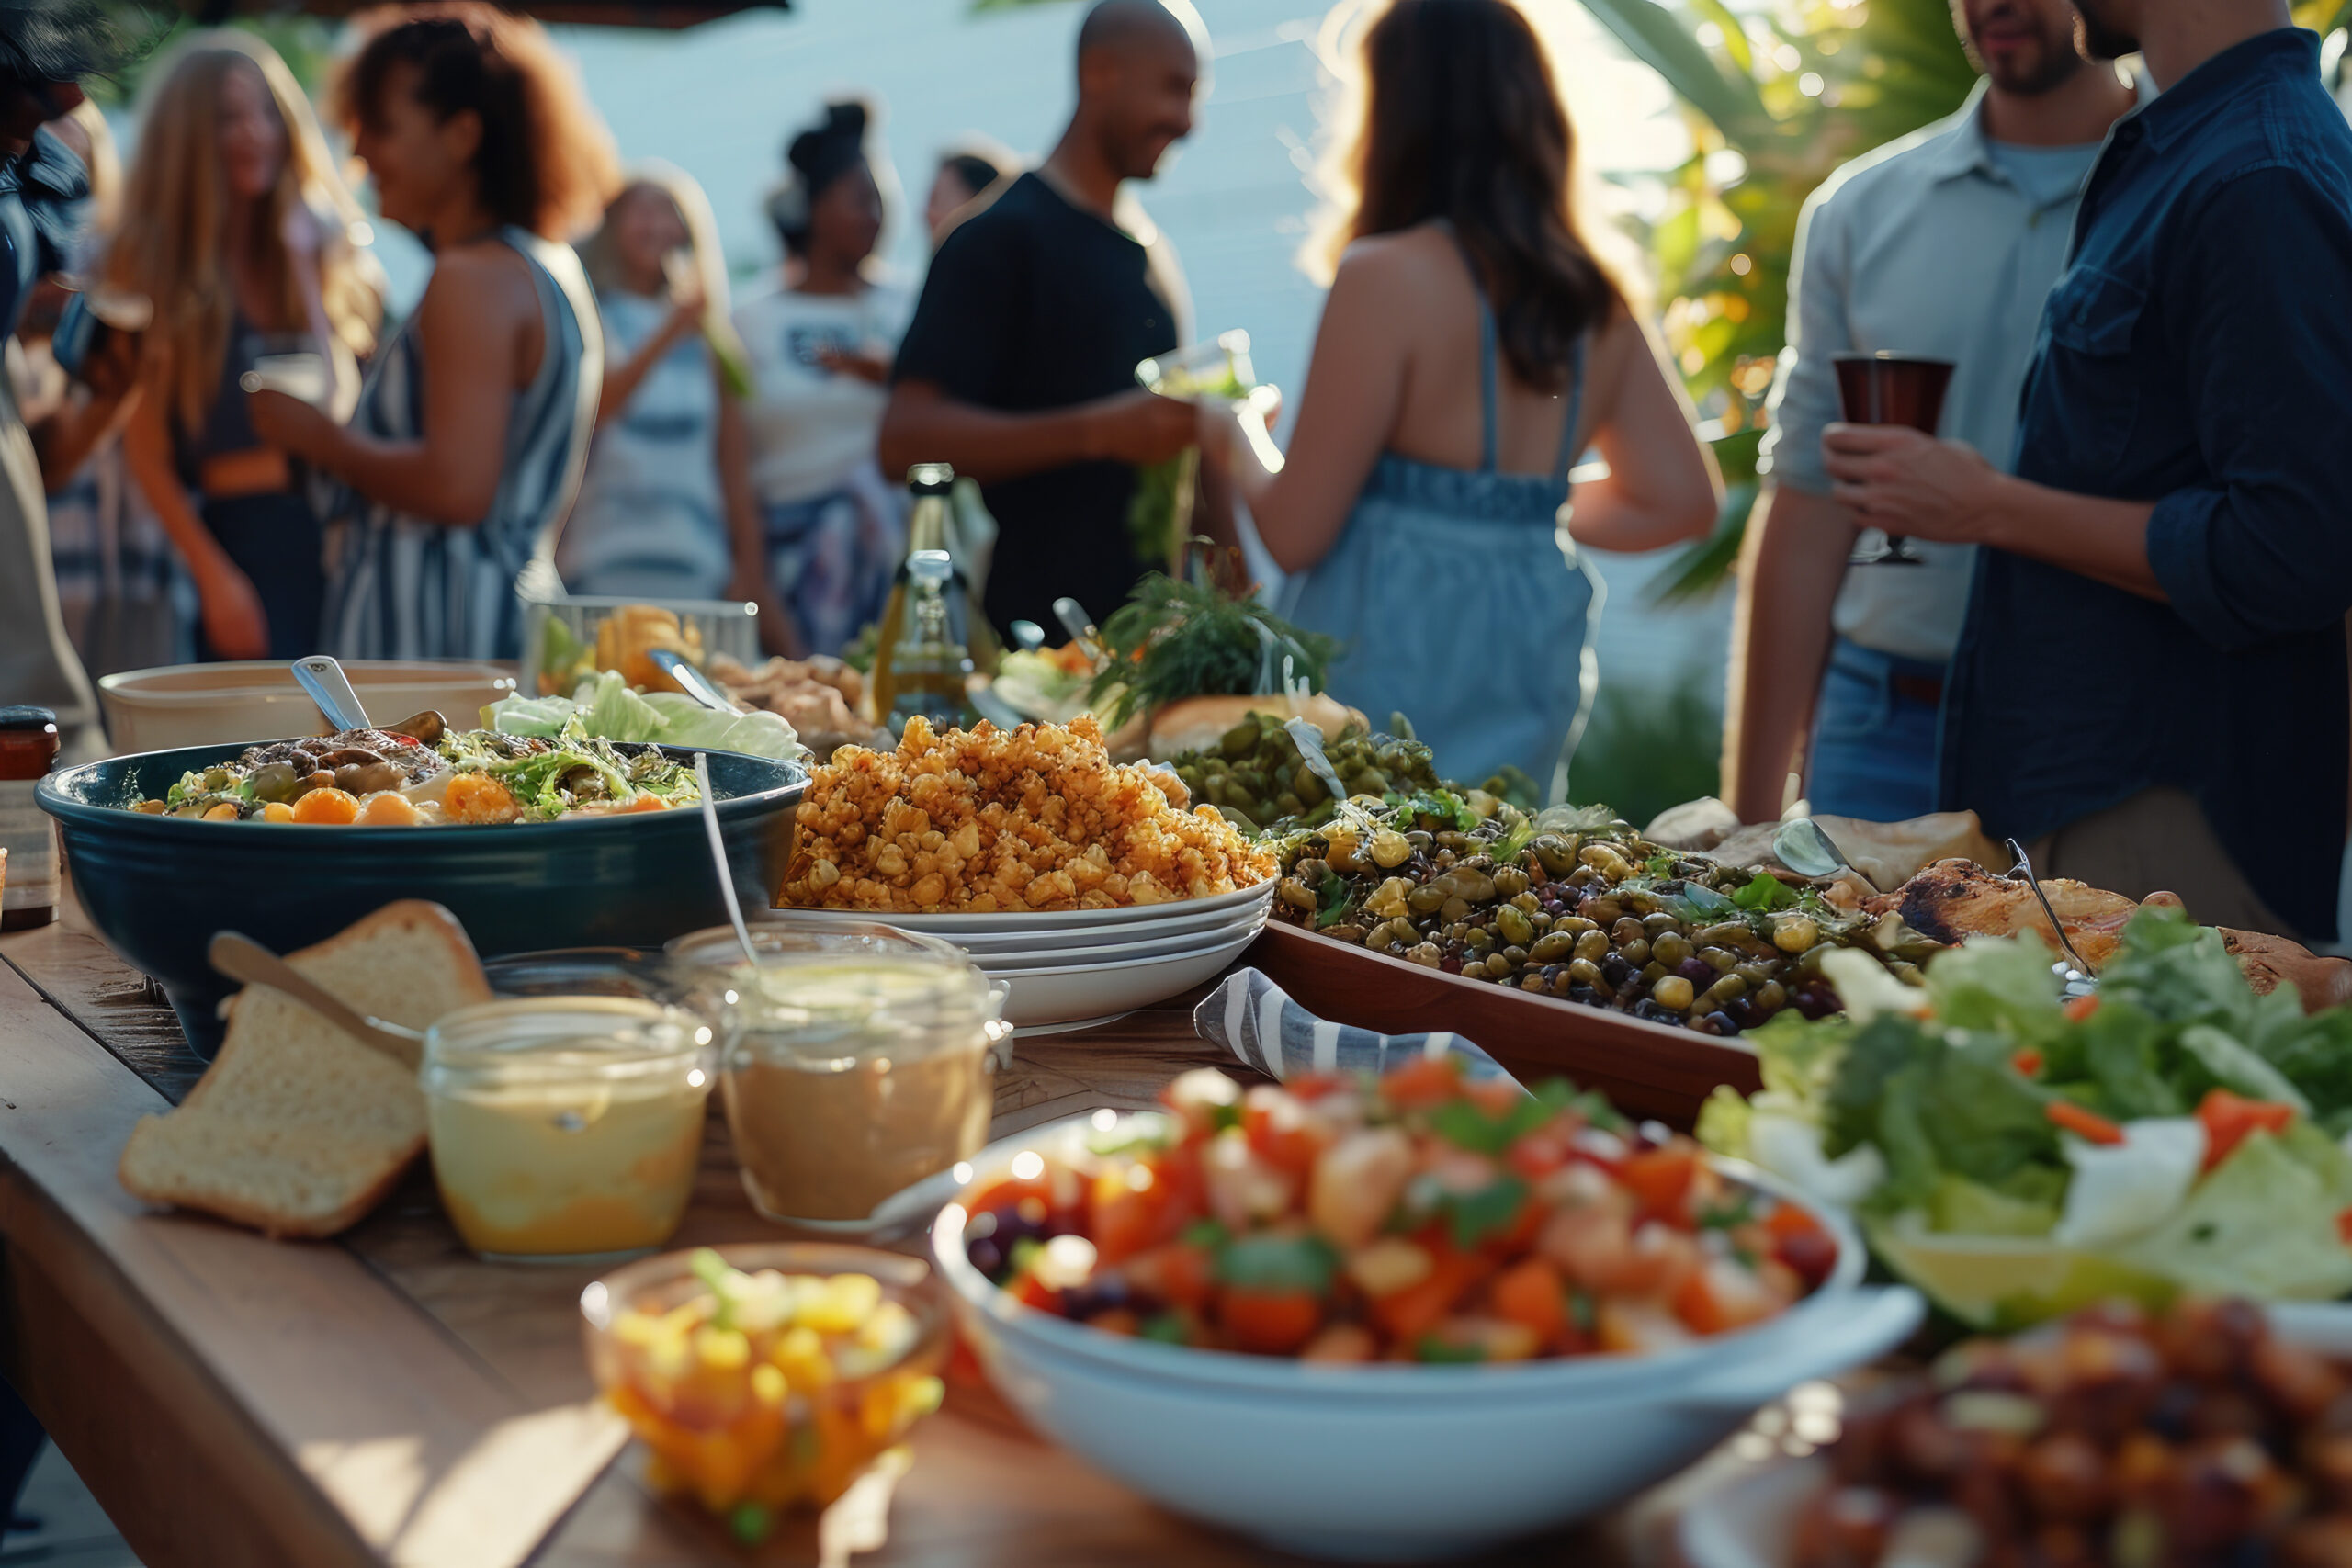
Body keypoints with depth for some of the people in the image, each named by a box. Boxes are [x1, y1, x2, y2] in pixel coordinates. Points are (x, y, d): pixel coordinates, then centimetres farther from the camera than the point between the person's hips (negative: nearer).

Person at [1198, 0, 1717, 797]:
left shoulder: (1387, 277, -14)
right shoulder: (1598, 301, 6)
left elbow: (1294, 532, -13)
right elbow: (1680, 501, 10)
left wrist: (1236, 443, 7)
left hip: (1396, 655, -6)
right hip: (1535, 649, 6)